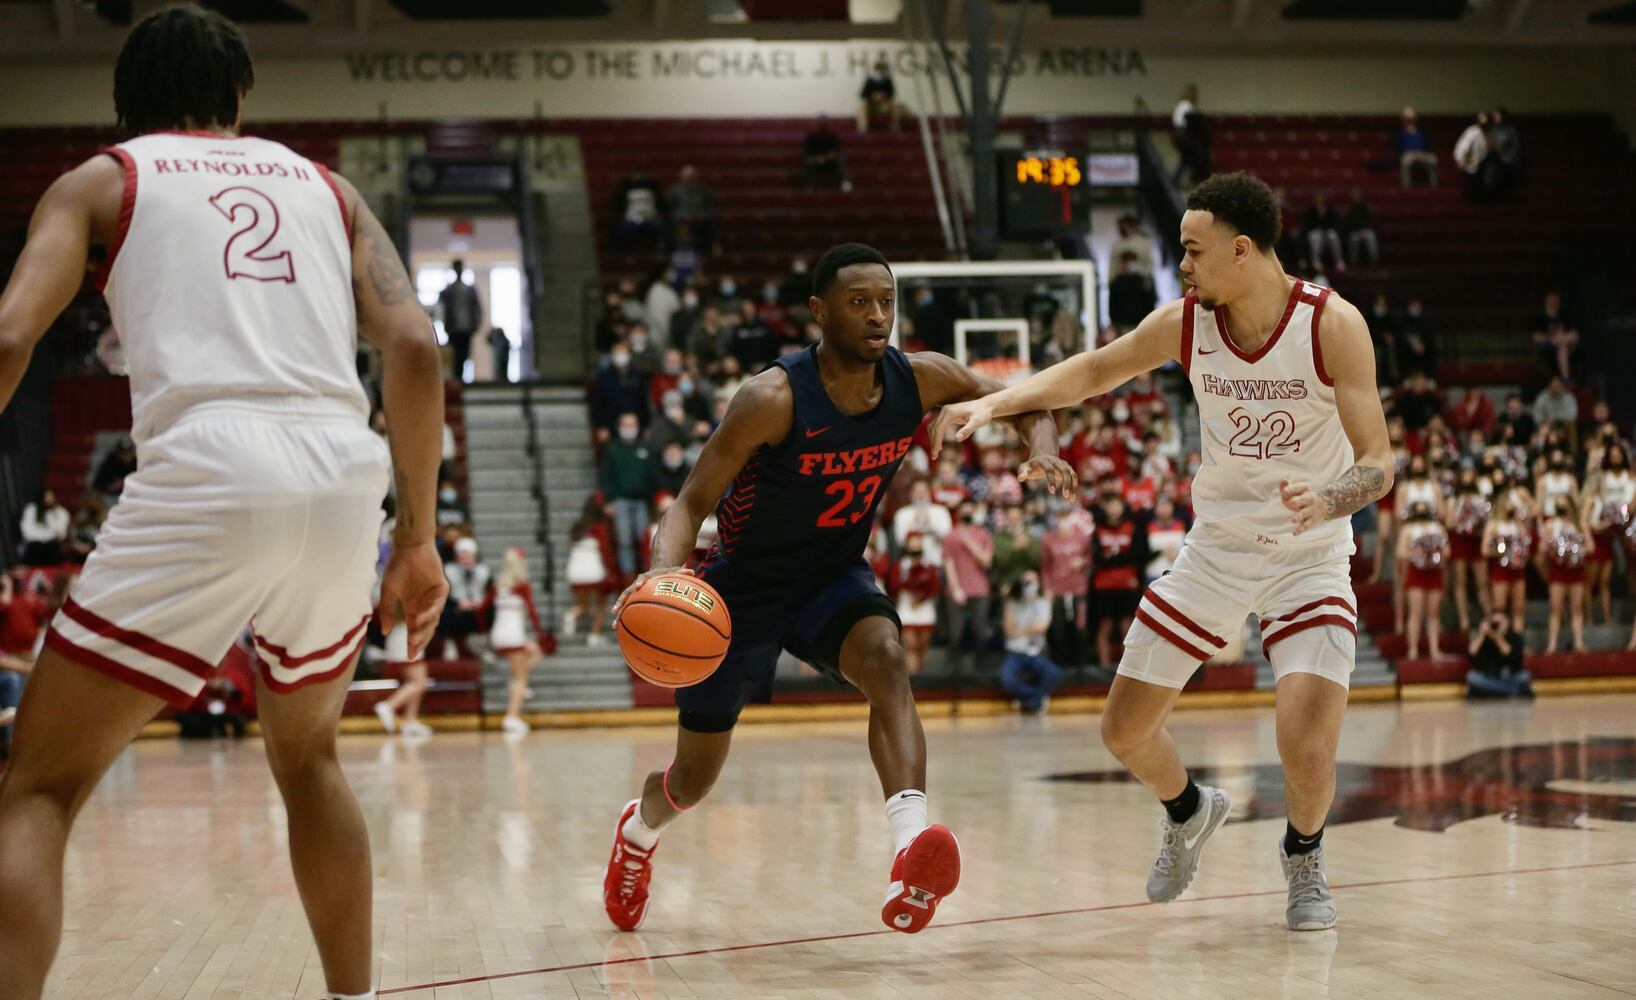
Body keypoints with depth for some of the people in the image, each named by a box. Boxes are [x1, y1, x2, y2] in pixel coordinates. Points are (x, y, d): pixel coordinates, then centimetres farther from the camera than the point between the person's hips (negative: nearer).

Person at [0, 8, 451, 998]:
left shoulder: (101, 180, 17)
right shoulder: (326, 186, 25)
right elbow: (415, 349, 11)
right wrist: (419, 537, 16)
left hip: (208, 474, -4)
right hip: (347, 475, 4)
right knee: (307, 756, 29)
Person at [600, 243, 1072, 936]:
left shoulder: (919, 380, -14)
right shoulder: (774, 400, -28)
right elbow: (693, 502, -23)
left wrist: (1042, 452, -21)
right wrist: (665, 570, -44)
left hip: (836, 579, 3)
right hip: (745, 588, -2)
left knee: (885, 657, -35)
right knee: (695, 780, 12)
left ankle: (912, 852, -49)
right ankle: (639, 828, 49)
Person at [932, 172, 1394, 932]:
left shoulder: (1333, 325, -21)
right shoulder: (1185, 321, -9)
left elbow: (1378, 465, -21)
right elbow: (1095, 371, 6)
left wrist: (1326, 502, -43)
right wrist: (991, 404, -5)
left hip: (1310, 557, -4)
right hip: (1217, 546, 4)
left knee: (1307, 746, -20)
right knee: (1124, 728, 4)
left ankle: (1303, 856, 15)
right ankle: (1188, 813, 39)